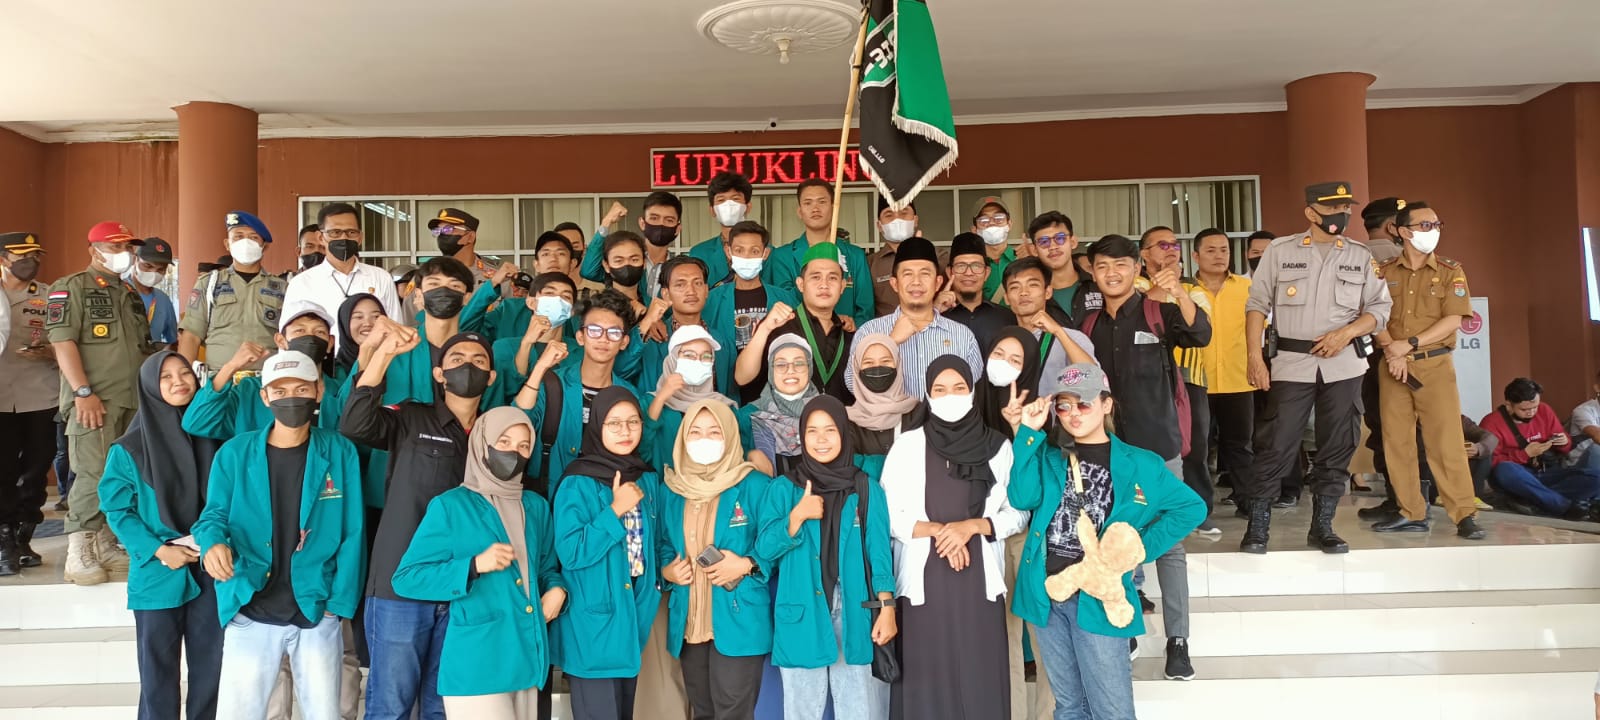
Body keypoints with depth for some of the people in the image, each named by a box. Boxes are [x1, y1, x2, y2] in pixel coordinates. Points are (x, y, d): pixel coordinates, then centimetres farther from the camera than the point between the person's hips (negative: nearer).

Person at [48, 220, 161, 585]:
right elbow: (62, 341, -11)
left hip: (133, 402, 7)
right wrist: (83, 392, -18)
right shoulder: (71, 288, -1)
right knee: (94, 477, -11)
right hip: (94, 403, -7)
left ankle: (105, 546, 17)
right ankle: (78, 555, -5)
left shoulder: (130, 294, 21)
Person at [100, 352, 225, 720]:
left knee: (209, 668, 9)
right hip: (157, 576, -2)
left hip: (210, 571, 2)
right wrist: (158, 550, -14)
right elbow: (117, 510, -4)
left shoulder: (213, 438, 4)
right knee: (158, 673, 7)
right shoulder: (129, 449, -5)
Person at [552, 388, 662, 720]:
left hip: (634, 617, 6)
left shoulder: (649, 480, 6)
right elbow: (570, 553, -20)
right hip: (594, 622, -6)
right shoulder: (578, 484, -13)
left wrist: (654, 592, 10)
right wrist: (615, 510, -21)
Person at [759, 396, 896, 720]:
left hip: (855, 614, 0)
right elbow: (765, 549, -1)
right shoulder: (783, 488, 5)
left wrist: (887, 607, -7)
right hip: (802, 616, 0)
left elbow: (879, 550, 2)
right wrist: (798, 515, -15)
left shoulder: (867, 489, 6)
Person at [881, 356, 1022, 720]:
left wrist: (971, 526, -12)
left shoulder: (998, 447, 5)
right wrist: (938, 531, -13)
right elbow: (887, 515, -1)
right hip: (924, 581, 0)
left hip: (980, 580, 1)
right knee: (927, 680, 2)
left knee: (982, 679, 1)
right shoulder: (907, 446, 3)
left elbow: (1018, 513, 4)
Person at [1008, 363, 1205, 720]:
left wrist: (1139, 550, -3)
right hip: (1045, 593, 3)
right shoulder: (1048, 456, 7)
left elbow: (1192, 507, 2)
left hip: (1097, 597, -3)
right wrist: (1029, 433, -13)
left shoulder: (1139, 465, -1)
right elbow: (1022, 498, -10)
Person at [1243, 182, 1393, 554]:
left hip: (1344, 365, 3)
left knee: (1337, 448, 6)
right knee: (1276, 445, -5)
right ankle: (1256, 526, 3)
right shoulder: (1280, 250, 1)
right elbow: (1257, 304, 0)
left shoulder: (1361, 256, 8)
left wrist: (1346, 333, -11)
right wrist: (1255, 356, -8)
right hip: (1291, 363, -3)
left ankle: (1322, 526, 18)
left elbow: (1380, 308, 8)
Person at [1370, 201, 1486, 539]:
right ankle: (1411, 513, 11)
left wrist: (1410, 344, -14)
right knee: (1397, 441, 3)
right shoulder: (1384, 272, 8)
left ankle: (1465, 515, -1)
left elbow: (1453, 319, -5)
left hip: (1434, 365, -2)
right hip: (1393, 366, 2)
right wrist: (1391, 349, -14)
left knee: (1446, 442, -6)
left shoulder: (1449, 271, 3)